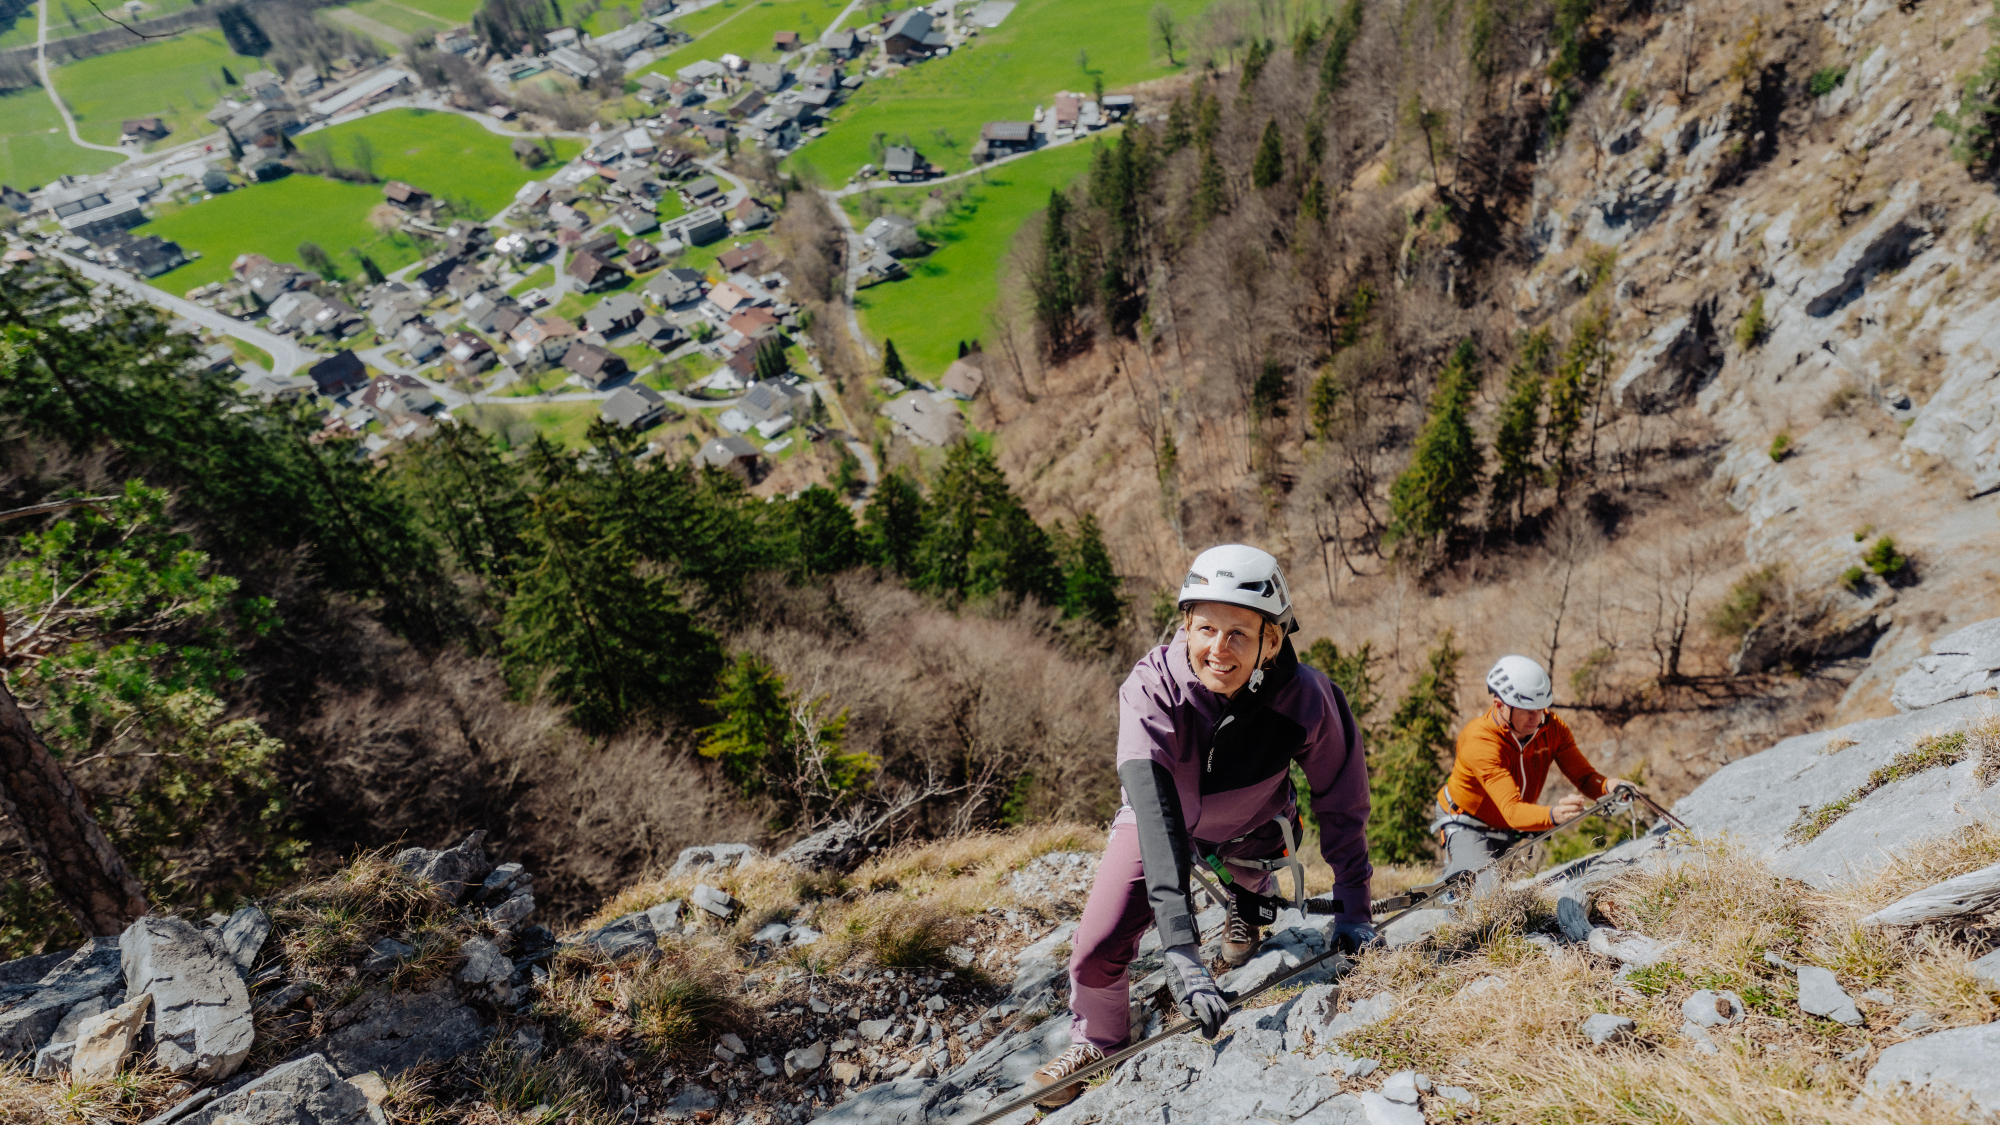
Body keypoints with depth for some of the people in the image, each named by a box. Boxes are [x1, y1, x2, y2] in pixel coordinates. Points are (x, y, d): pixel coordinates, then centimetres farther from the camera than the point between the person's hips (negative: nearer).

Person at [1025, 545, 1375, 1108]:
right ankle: (1096, 1039, 23)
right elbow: (1154, 813, -48)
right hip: (1161, 820, -1)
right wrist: (1180, 950, -56)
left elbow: (1341, 804, -16)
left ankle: (1252, 899, 54)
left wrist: (1353, 907, -11)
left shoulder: (1307, 699, -33)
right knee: (1097, 947, -8)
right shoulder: (1151, 687, -38)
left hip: (1249, 828, 1)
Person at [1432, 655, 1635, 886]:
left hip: (1512, 831, 6)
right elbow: (1512, 811, -44)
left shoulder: (1553, 727, -15)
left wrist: (1608, 786, -40)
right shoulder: (1479, 742, -35)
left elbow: (1583, 776, -17)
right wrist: (1553, 815, -63)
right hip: (1467, 825, -6)